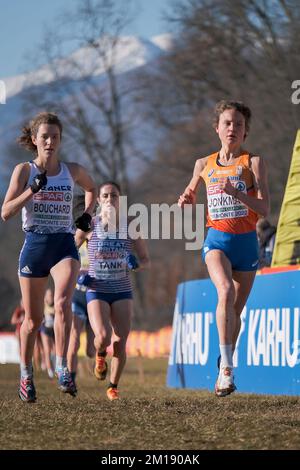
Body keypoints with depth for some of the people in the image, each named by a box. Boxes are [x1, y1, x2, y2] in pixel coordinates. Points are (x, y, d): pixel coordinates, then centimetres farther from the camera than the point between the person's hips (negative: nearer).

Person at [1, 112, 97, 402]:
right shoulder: (24, 170, -1)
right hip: (34, 245, 0)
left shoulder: (73, 171, 5)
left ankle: (61, 367, -24)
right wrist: (32, 189, -21)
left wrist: (87, 213, 11)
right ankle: (26, 375, 26)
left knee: (62, 302, -27)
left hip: (64, 245, 0)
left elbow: (91, 188, 28)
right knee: (33, 319, 7)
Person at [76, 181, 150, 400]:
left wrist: (137, 264, -16)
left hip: (122, 291, 2)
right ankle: (100, 355, 17)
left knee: (120, 343, -4)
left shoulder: (130, 226, 0)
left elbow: (146, 261, 7)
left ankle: (113, 387, 17)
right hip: (96, 290, -2)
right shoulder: (89, 225, -3)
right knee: (103, 336, -21)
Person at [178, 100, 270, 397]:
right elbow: (191, 197, 23)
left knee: (236, 311, 8)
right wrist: (186, 201, -1)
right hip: (217, 239, 0)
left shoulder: (253, 162, -2)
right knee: (225, 290, -28)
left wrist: (235, 192, -26)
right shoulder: (204, 164, 7)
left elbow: (264, 209, -11)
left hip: (246, 241, 0)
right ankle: (226, 365, -26)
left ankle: (225, 368, 28)